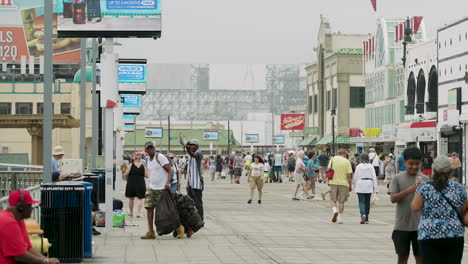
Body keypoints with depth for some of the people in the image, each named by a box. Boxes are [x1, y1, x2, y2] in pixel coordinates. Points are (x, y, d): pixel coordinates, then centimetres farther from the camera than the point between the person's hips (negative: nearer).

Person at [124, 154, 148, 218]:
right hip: (141, 183, 0)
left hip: (131, 183, 0)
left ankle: (131, 212, 23)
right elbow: (147, 176, 0)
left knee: (131, 198, 14)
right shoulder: (143, 166, -1)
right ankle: (138, 212, -9)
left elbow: (126, 174, -9)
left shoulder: (131, 165, -5)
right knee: (140, 198, 4)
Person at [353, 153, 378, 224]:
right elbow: (374, 177, -1)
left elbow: (355, 177, 2)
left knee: (362, 202, -3)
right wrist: (375, 188, 2)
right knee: (367, 202, 11)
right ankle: (366, 219, 16)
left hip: (360, 185, -2)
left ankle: (363, 214, -28)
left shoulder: (358, 166, -2)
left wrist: (355, 186, 15)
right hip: (369, 186, 2)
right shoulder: (370, 166, 0)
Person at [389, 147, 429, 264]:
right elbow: (393, 198, -12)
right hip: (402, 225, -1)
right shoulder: (397, 178, -1)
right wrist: (409, 190, -26)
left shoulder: (425, 179, 3)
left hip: (420, 225, 1)